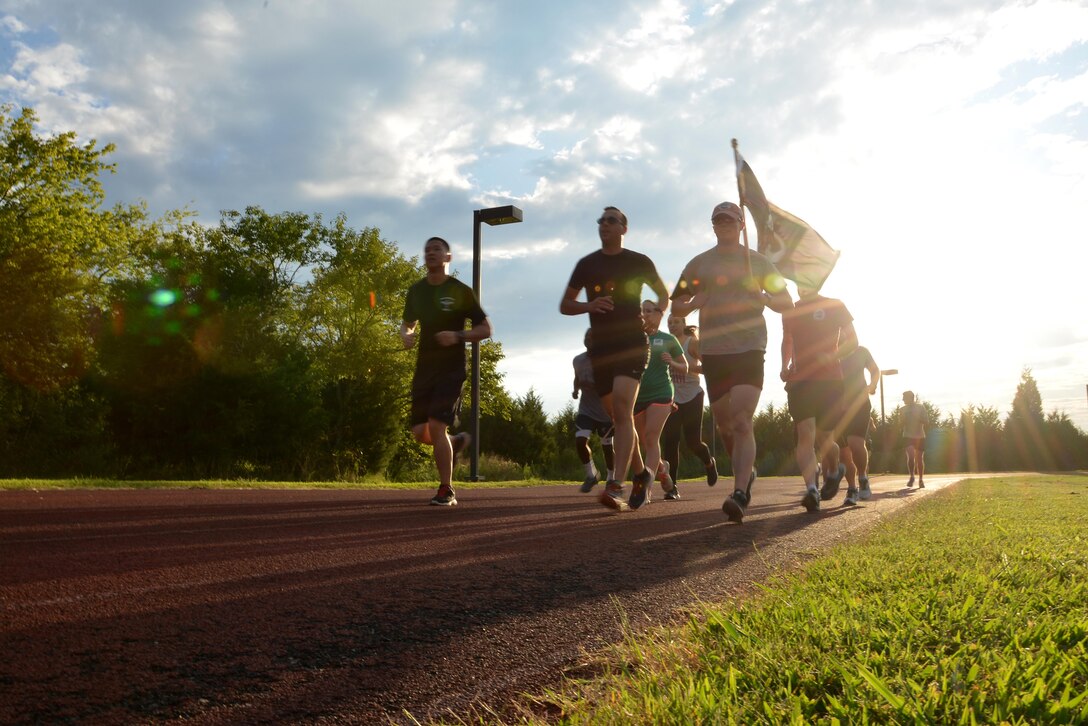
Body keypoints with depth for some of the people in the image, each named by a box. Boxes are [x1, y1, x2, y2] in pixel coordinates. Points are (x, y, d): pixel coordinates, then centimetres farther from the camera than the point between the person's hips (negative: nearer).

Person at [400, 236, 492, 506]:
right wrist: (406, 335, 0)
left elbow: (485, 329, -3)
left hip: (451, 369, -5)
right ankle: (458, 441, 34)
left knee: (436, 426, -15)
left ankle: (446, 491, -2)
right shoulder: (415, 291, 9)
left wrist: (458, 336, -20)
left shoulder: (460, 291, -5)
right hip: (424, 368, 5)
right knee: (420, 432, 1)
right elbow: (407, 323, 24)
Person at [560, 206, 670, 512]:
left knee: (621, 411, -21)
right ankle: (641, 473, 30)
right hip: (600, 347, 4)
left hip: (632, 344, -4)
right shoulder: (587, 264, 10)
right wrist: (589, 305, -7)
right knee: (619, 417, 10)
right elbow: (565, 305, 13)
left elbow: (664, 294, 20)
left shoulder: (639, 262, 5)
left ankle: (615, 487, -27)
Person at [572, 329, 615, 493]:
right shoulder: (578, 360, 2)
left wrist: (592, 385, -27)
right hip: (586, 410, 3)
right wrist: (576, 390, 1)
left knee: (608, 447, 4)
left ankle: (611, 479, 26)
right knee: (580, 440, -15)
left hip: (606, 412, -3)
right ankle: (591, 474, 5)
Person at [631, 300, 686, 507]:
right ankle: (662, 468, 38)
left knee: (651, 438, -18)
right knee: (645, 443, 10)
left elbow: (684, 368, 14)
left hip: (660, 394, -3)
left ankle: (643, 487, -25)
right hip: (637, 396, 3)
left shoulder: (667, 340, 7)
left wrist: (671, 362, -8)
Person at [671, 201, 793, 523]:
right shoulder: (698, 264, 14)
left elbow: (787, 303, 11)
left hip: (749, 349, -3)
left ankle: (740, 495, -21)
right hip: (712, 352, 3)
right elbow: (676, 307, 16)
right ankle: (746, 470, 36)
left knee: (742, 423, -16)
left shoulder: (758, 262, 11)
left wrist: (764, 297, -10)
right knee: (724, 424, 11)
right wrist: (694, 303, -7)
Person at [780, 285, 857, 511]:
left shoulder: (834, 306, 4)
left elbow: (852, 341, 3)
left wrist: (832, 356, -15)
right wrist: (785, 366, 10)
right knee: (805, 434, -17)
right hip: (799, 380, 2)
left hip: (830, 380, -2)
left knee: (824, 439, 5)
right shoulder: (790, 311, 13)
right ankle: (811, 490, -27)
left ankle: (834, 472, 38)